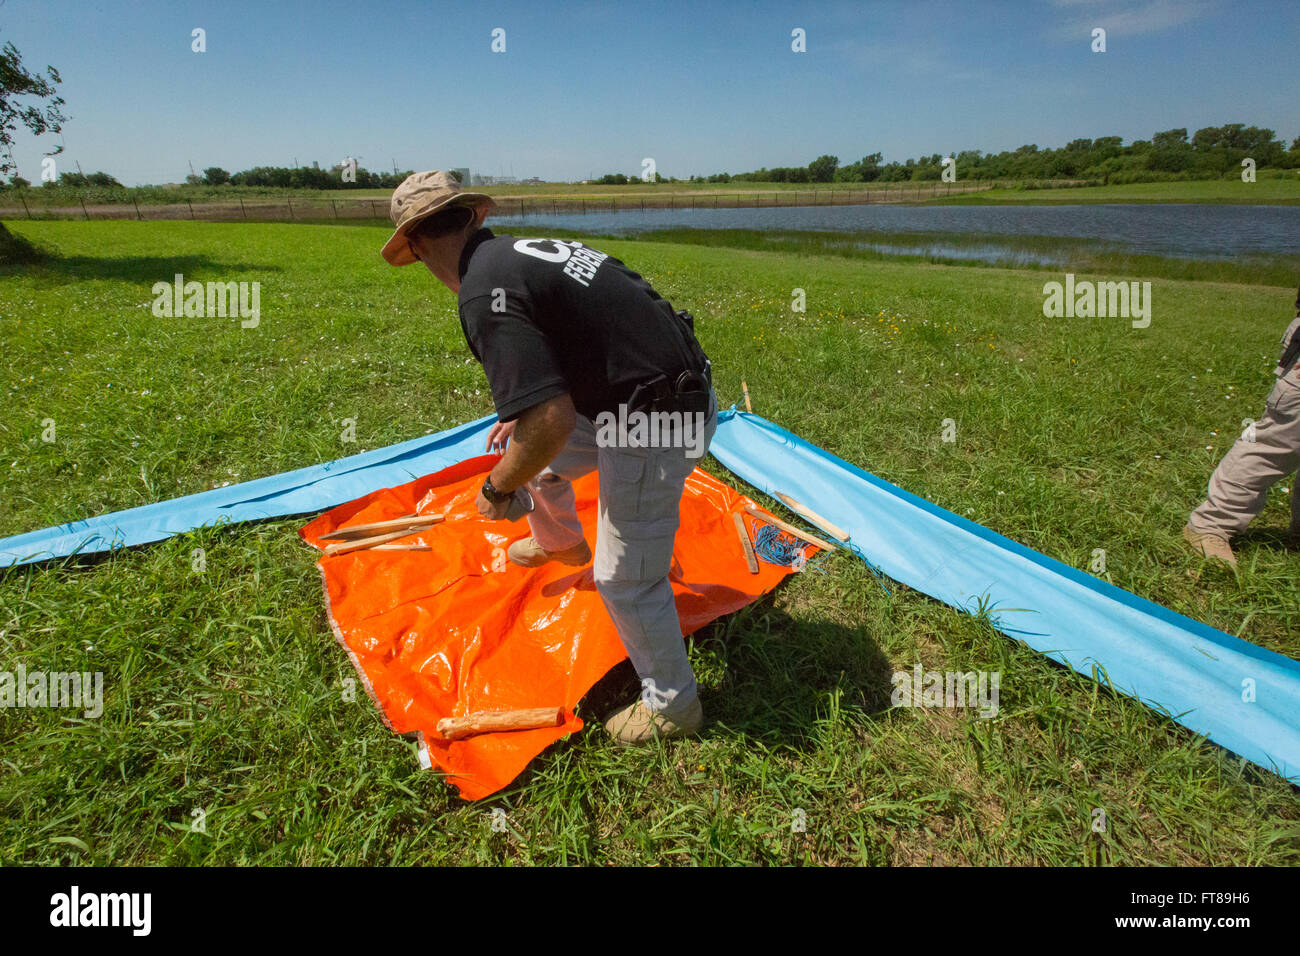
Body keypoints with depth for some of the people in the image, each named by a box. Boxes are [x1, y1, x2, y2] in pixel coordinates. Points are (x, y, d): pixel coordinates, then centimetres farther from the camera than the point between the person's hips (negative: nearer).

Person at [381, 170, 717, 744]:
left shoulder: (483, 293, -21)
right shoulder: (523, 249, 9)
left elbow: (552, 421, -28)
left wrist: (498, 488, -9)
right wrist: (523, 412, 31)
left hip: (656, 427, -10)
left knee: (624, 579, 2)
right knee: (537, 460, 27)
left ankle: (672, 706, 24)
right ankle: (560, 544, 58)